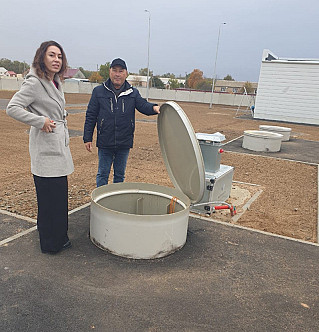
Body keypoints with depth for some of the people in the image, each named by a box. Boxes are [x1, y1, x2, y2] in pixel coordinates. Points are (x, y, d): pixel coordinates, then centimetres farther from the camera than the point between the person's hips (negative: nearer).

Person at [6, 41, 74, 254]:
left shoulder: (56, 82, 14)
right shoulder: (34, 82, -12)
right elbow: (12, 108, -17)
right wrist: (41, 121, -18)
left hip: (59, 146, 9)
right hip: (45, 150, -9)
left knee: (60, 195, 15)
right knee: (49, 198, -1)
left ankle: (59, 238, 29)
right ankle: (50, 244, 14)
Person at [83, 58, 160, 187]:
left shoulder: (133, 93, 5)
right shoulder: (98, 91, 1)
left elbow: (143, 105, -10)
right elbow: (90, 116, 2)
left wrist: (153, 107, -34)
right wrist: (87, 138, -1)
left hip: (124, 143, 2)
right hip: (105, 142, -1)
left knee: (120, 175, 15)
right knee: (102, 174, 8)